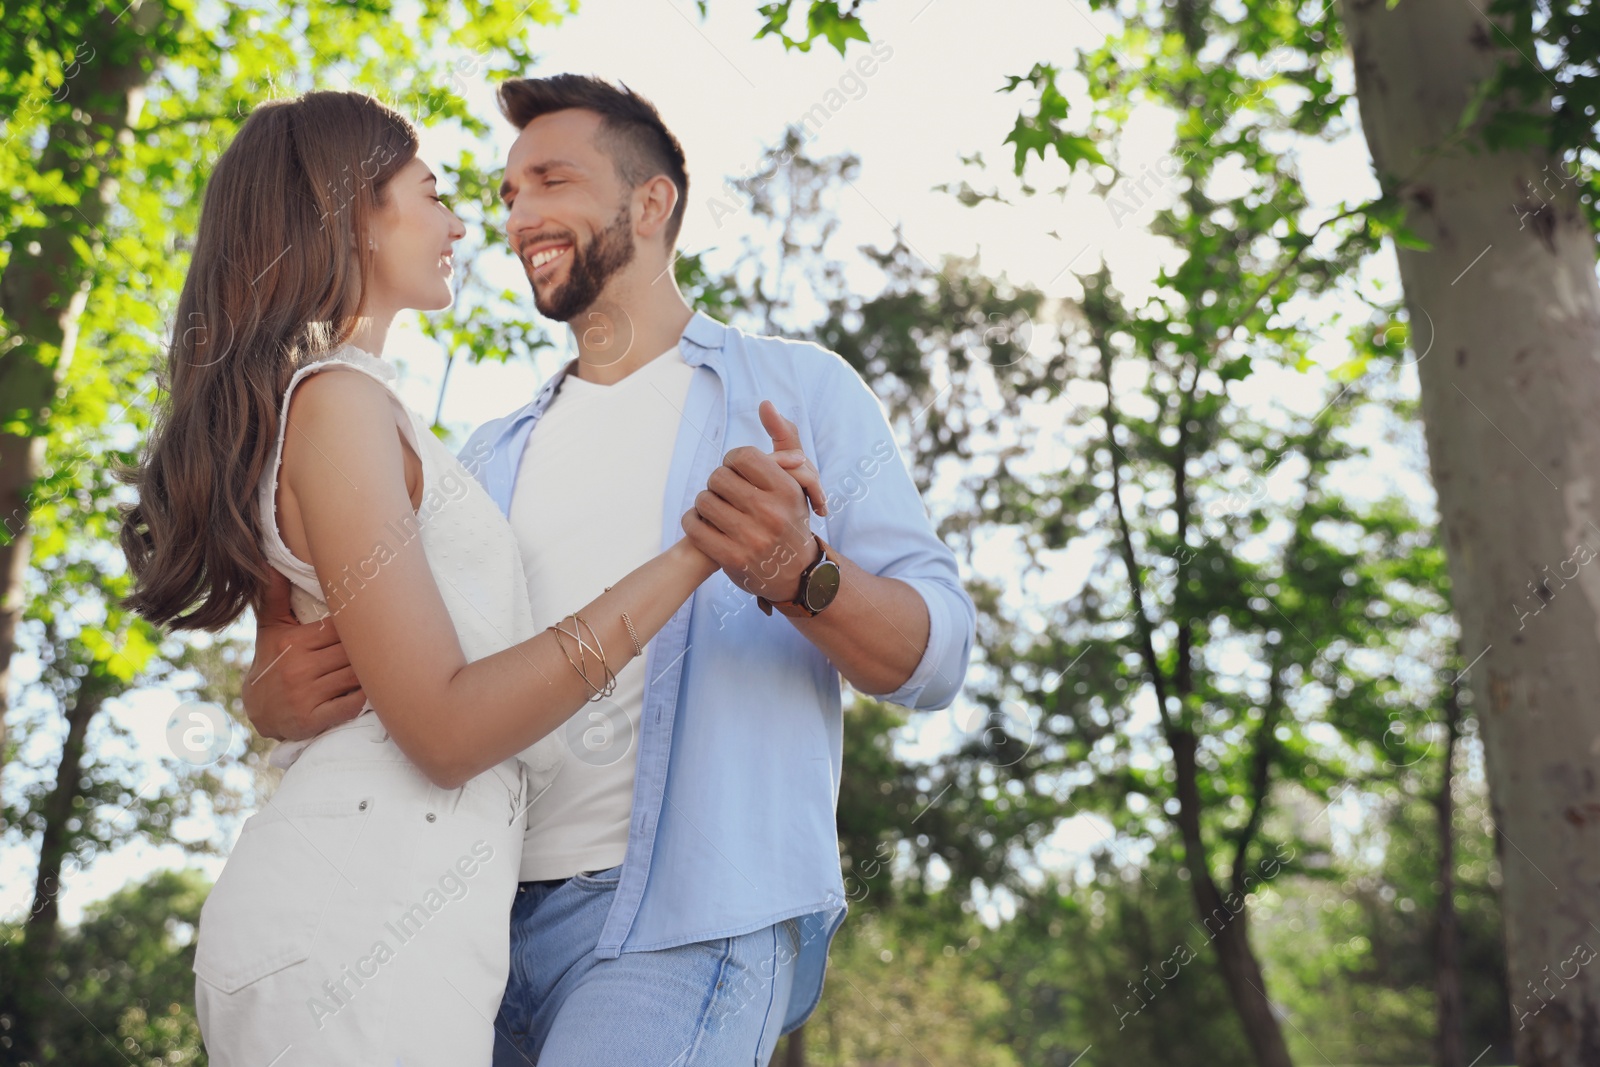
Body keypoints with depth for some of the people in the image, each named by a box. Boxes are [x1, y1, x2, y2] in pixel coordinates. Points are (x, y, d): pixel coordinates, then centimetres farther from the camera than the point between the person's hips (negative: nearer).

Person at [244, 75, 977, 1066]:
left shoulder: (800, 389, 6)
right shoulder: (495, 455, 20)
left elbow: (937, 653, -4)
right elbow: (380, 660, 14)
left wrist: (800, 574, -25)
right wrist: (276, 697, -10)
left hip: (688, 917, -5)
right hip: (484, 908, 5)